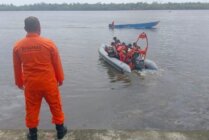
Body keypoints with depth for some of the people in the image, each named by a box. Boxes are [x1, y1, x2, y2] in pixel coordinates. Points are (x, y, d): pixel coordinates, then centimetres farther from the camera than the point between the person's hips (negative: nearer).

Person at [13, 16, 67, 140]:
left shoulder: (18, 46, -5)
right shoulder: (49, 43, -12)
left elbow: (17, 67, 5)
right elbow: (57, 64, -5)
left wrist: (19, 82, 19)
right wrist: (60, 79, 9)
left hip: (30, 83, 2)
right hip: (49, 82, -2)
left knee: (31, 109, 17)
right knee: (55, 106, 16)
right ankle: (60, 130, 30)